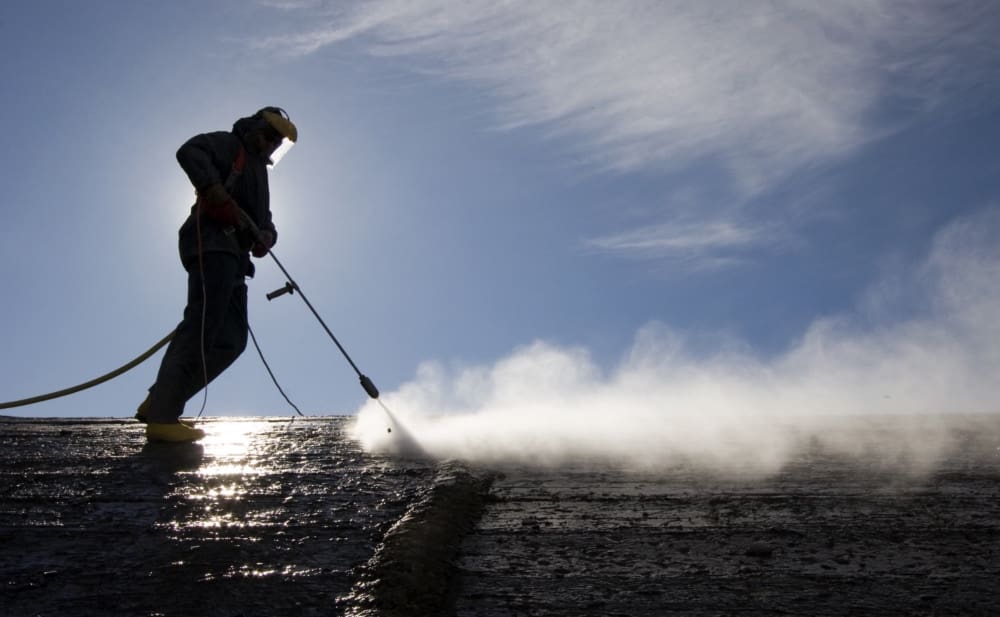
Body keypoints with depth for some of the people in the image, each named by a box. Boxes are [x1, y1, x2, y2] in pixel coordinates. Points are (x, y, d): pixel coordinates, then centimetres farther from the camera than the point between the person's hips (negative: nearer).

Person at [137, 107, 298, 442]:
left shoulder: (258, 170, 33)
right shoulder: (228, 145, 9)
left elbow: (263, 220, 26)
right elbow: (190, 152, -12)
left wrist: (266, 235, 2)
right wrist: (216, 192, -23)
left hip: (233, 256, 9)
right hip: (212, 242, -9)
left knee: (230, 340, 1)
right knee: (203, 324, -20)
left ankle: (160, 403, 0)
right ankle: (162, 416, -25)